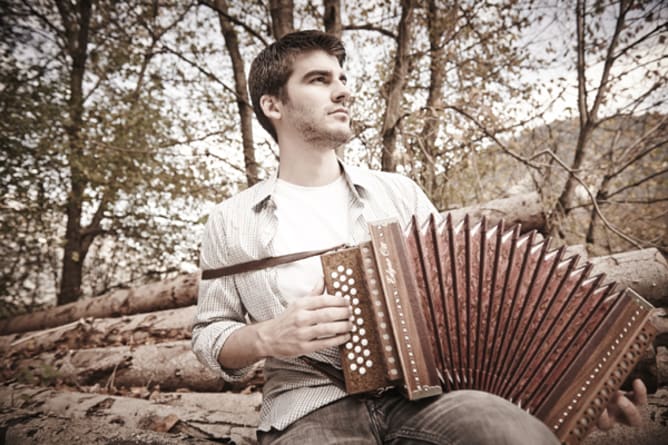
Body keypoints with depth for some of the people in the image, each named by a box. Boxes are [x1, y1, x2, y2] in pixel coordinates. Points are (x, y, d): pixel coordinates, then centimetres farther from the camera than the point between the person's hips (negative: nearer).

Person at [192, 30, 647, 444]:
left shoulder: (398, 192, 10)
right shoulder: (233, 221, 6)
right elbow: (209, 336, 11)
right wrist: (266, 338, -12)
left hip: (420, 390, 2)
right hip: (309, 405, -1)